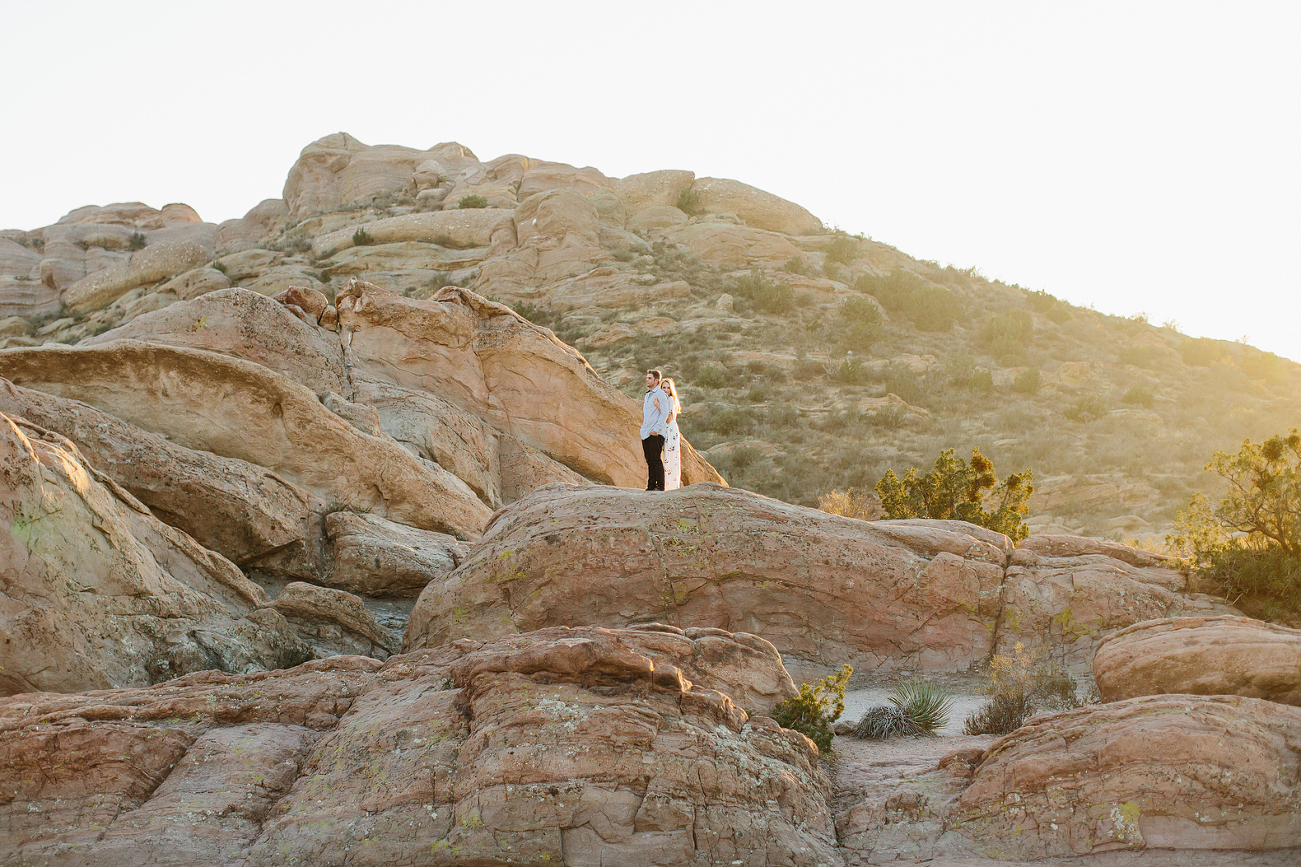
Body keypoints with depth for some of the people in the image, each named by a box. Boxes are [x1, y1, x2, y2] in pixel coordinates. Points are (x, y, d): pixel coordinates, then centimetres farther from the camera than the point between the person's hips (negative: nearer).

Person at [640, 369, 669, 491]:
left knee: (656, 460, -8)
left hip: (655, 434, -9)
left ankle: (660, 486, -5)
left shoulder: (660, 394, -7)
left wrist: (656, 429, -19)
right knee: (649, 461, 9)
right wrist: (643, 429, 17)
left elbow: (664, 413, -14)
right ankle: (651, 486, 12)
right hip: (645, 434, 9)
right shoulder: (647, 395, 21)